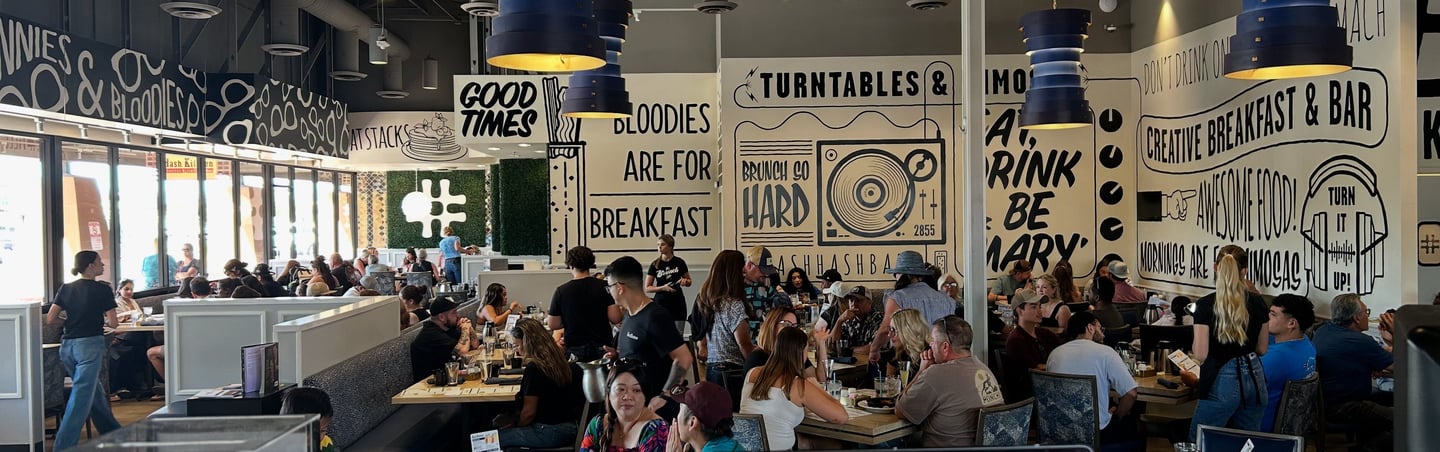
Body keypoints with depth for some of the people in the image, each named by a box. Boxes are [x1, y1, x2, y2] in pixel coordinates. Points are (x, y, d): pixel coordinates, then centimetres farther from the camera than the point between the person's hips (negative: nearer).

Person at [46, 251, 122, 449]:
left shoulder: (66, 289, 8)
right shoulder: (102, 290, -7)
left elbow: (50, 319, 4)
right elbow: (113, 323, -8)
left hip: (67, 346, 7)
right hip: (90, 345, -7)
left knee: (95, 391, 20)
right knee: (81, 396, -6)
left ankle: (112, 432, 34)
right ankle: (63, 446, -11)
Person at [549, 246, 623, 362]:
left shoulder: (561, 291, -6)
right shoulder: (604, 287, -7)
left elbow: (553, 325, -1)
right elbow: (615, 318, -11)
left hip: (575, 349, 0)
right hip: (601, 347, 0)